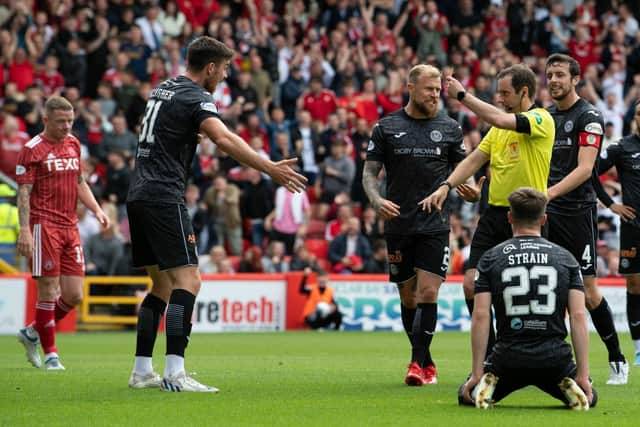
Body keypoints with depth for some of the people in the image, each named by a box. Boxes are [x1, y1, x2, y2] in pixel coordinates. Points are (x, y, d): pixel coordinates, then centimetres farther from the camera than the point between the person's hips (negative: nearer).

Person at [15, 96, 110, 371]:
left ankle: (32, 333, 22)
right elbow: (24, 193, -9)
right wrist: (25, 230, -18)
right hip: (44, 226, -6)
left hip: (70, 227, 7)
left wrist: (97, 210, 10)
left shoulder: (73, 144, 14)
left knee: (74, 295, 2)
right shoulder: (33, 149, -6)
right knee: (48, 291, -6)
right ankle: (50, 353, 4)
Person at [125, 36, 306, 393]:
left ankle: (142, 371, 14)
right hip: (164, 198, -9)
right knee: (187, 280, -13)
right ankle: (175, 373, -22)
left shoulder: (164, 90, 18)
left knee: (163, 284, 15)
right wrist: (270, 168, -32)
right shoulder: (196, 98, -10)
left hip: (140, 195, 9)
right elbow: (224, 139, -27)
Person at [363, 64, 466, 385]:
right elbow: (370, 172, 5)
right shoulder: (386, 127, 4)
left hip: (435, 226, -1)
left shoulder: (449, 128, 6)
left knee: (428, 293, -13)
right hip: (398, 224, 1)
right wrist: (376, 200, -15)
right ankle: (426, 363, 19)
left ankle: (418, 363, -11)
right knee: (408, 296, 7)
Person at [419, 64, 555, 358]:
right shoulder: (500, 126, 15)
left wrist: (462, 95, -15)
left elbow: (500, 120, -24)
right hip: (494, 214, 7)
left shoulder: (541, 120, -9)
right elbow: (475, 159, 13)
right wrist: (447, 185, -2)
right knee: (472, 285, -1)